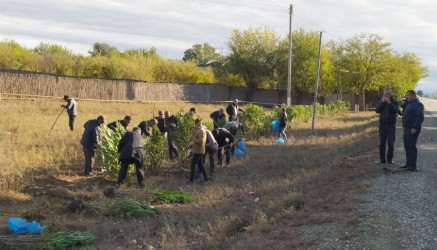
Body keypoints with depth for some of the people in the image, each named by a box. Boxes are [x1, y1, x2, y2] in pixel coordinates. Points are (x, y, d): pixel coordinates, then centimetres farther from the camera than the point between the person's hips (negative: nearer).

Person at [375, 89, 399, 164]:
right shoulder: (380, 102, 7)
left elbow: (396, 111, -15)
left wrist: (389, 103, -21)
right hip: (382, 123, 2)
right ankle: (382, 158, 9)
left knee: (391, 143, -2)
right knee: (382, 142, 4)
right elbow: (377, 110, -7)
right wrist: (382, 102, -14)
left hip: (391, 124, -2)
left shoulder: (394, 102, 0)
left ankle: (390, 158, 8)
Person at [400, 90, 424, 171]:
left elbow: (420, 117, -22)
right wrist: (404, 126, 18)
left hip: (413, 129, -10)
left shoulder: (418, 104, -14)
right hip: (407, 129, 10)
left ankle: (413, 166, -4)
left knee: (411, 147, -8)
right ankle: (408, 163, 22)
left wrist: (415, 128, -25)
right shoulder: (410, 104, 17)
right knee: (407, 146, 13)